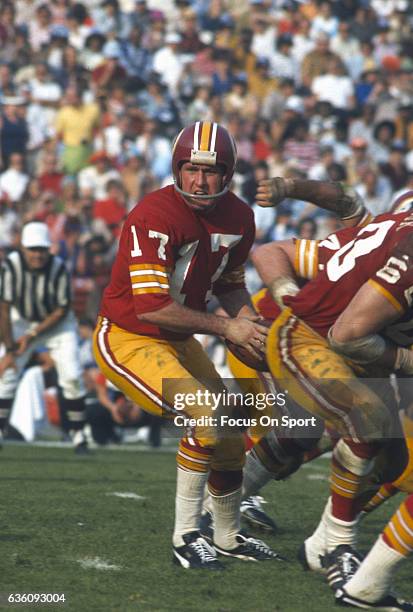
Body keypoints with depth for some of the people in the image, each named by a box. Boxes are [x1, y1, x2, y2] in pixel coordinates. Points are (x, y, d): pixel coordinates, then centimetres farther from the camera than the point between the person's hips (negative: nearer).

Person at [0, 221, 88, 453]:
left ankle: (78, 434, 1)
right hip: (22, 321, 1)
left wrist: (32, 336, -19)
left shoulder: (59, 269, -25)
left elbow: (61, 311, -16)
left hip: (57, 323, -1)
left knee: (72, 376, -12)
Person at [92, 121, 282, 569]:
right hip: (127, 340, -8)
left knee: (231, 439, 14)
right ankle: (185, 538, -14)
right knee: (206, 419, -25)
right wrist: (226, 328, -25)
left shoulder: (238, 218, -3)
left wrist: (247, 317, -9)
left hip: (178, 342, 8)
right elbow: (150, 306, -30)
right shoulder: (154, 218, -27)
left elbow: (229, 283, 14)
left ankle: (229, 537, 36)